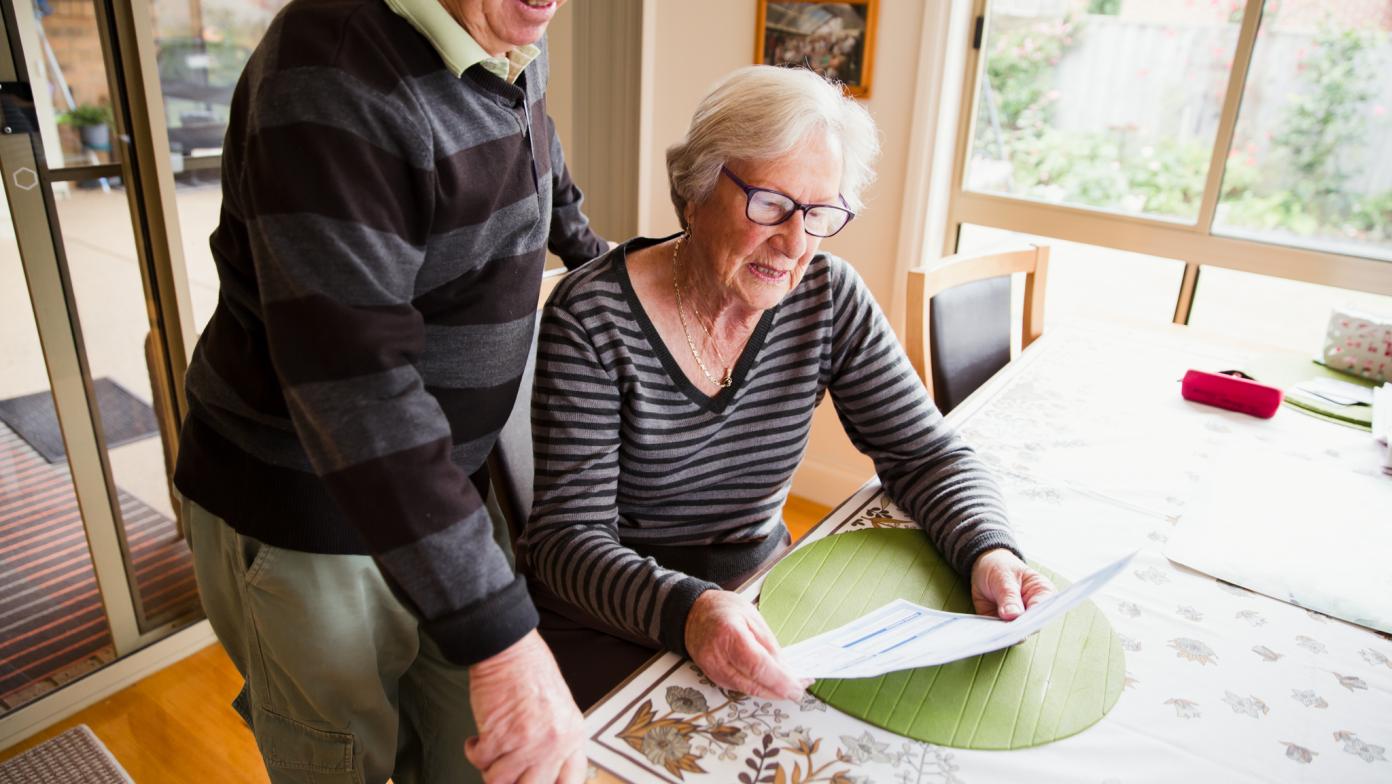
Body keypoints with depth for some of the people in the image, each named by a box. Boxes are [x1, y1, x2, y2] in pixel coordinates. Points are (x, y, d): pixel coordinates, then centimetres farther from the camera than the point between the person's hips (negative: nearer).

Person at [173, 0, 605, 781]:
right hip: (304, 517, -6)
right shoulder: (334, 73, -26)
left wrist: (594, 253, 37)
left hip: (444, 481, 7)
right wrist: (503, 638, -36)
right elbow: (353, 382, -33)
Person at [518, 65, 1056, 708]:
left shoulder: (831, 299, -6)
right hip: (608, 618, -3)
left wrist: (989, 552, -22)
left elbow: (926, 455, -1)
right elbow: (568, 534, -20)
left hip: (761, 596, 4)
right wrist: (686, 610, -39)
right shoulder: (591, 317, -18)